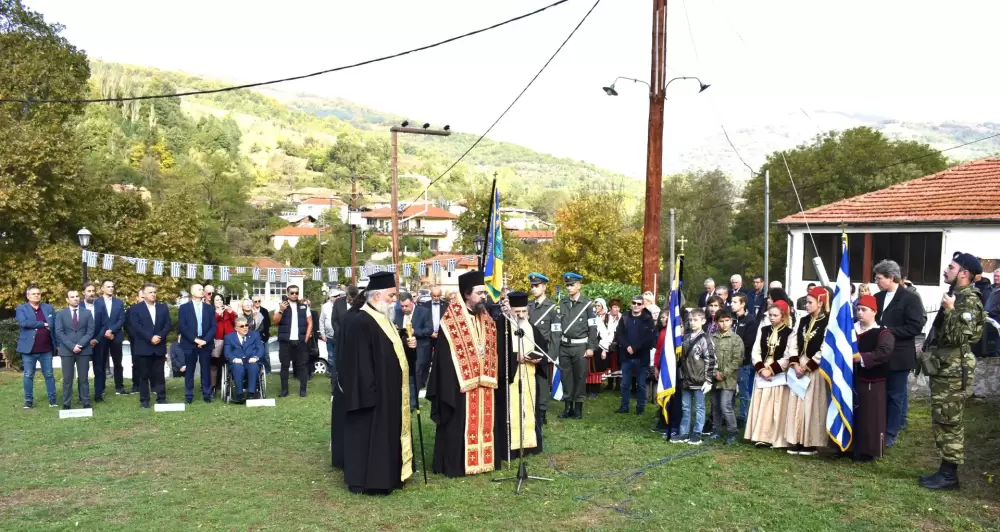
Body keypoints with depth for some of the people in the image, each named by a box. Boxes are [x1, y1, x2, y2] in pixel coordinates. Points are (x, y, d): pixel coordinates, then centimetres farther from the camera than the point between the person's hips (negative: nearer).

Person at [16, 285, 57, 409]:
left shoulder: (49, 308, 9)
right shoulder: (21, 309, 0)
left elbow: (56, 326, 6)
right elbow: (24, 322, -19)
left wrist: (56, 343, -4)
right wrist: (43, 324, -15)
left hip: (46, 349, 2)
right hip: (29, 348, -2)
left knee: (49, 374, 7)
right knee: (28, 375, 7)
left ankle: (52, 398, 13)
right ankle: (29, 400, 16)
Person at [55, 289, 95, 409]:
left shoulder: (87, 313, 8)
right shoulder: (60, 314, 6)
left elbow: (90, 331, 1)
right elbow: (59, 333, -3)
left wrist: (80, 345, -12)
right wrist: (72, 346, -14)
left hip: (84, 350, 1)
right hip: (67, 350, 0)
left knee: (83, 378, 3)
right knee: (67, 379, 2)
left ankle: (86, 403, 6)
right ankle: (66, 404, 7)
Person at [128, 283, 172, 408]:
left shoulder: (163, 308, 12)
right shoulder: (136, 308, 2)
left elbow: (168, 325, 4)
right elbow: (136, 326, -9)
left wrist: (159, 337, -12)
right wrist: (150, 338, -17)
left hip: (159, 347, 2)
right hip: (143, 347, -2)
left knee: (159, 374, 5)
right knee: (144, 375, 3)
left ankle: (162, 399, 9)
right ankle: (144, 400, 9)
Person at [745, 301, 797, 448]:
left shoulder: (790, 333, -3)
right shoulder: (763, 330, 9)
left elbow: (789, 357, -10)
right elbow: (755, 352, 5)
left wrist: (771, 369, -14)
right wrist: (761, 369, -10)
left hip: (779, 375, -4)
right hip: (762, 373, 4)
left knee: (776, 407, -2)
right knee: (760, 406, 4)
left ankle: (774, 439, 2)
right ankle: (761, 436, 9)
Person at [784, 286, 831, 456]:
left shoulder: (827, 322, -9)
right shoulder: (803, 321, 12)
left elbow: (825, 350, -14)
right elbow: (795, 344, 10)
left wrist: (807, 367, -13)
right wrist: (795, 364, -4)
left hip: (815, 369, -6)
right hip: (799, 367, 7)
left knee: (812, 406, -3)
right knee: (797, 404, 6)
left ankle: (811, 443, 5)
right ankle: (798, 441, 12)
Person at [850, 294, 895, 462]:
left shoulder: (882, 333, -10)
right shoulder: (851, 329, 10)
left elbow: (884, 352, -24)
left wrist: (861, 357, -26)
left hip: (871, 382, -6)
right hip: (851, 379, 6)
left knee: (869, 416, 0)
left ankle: (868, 450, 10)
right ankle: (850, 447, 24)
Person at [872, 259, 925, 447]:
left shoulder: (910, 298, -10)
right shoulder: (878, 297, 9)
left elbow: (915, 327, -17)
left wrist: (889, 331, -20)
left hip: (899, 356, -6)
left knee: (895, 395, 2)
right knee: (883, 394, 12)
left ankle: (890, 434, 8)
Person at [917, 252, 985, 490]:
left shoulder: (969, 300, -15)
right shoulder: (957, 296, 14)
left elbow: (958, 336, -25)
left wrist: (949, 310, -26)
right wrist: (928, 351, 20)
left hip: (953, 371, -10)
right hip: (943, 368, 10)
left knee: (949, 423, -4)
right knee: (943, 421, 13)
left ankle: (949, 475, 4)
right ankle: (946, 470, 21)